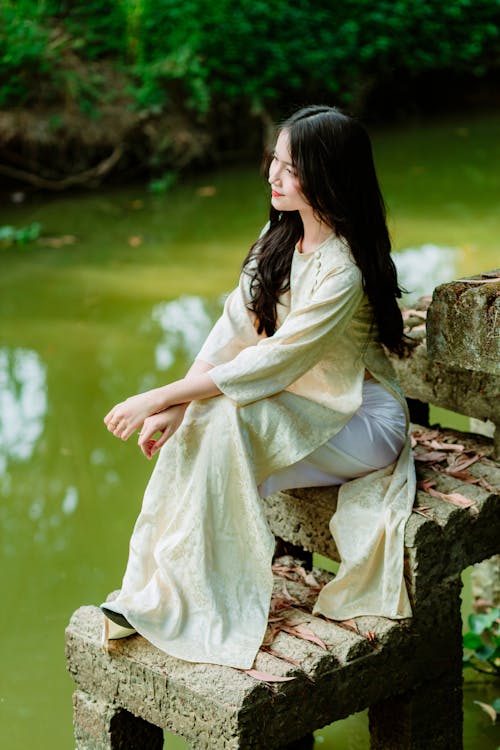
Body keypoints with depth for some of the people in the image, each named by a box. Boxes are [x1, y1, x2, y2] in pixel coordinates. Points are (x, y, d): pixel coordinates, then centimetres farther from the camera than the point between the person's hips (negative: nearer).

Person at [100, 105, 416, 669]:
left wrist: (161, 396, -26)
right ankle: (151, 592, -16)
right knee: (196, 422, -18)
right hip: (296, 404, 8)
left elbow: (272, 363, -28)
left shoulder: (343, 273, -25)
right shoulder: (280, 236, 1)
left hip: (360, 422, -7)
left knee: (229, 417, -30)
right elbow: (235, 325, -3)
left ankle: (193, 601, -20)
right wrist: (175, 405, -16)